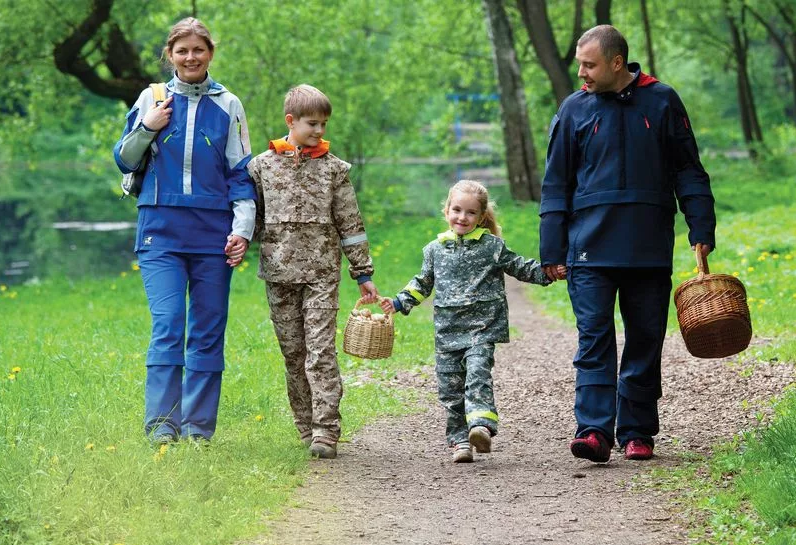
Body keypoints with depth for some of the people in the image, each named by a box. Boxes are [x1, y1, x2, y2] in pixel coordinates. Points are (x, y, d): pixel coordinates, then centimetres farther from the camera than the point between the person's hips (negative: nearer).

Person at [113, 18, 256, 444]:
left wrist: (242, 229, -3)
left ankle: (199, 428, 8)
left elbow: (241, 174, 9)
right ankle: (162, 425, -13)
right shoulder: (152, 98, 8)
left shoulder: (228, 105, 8)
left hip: (212, 233, 1)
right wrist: (147, 129, -4)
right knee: (167, 326, -13)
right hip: (161, 230, -1)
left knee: (208, 333, 2)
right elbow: (124, 161, 13)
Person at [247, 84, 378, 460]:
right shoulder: (262, 165, 6)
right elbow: (251, 217, 12)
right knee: (293, 353, 6)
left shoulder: (332, 168, 5)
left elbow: (350, 223, 7)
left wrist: (363, 274, 7)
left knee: (321, 351, -10)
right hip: (279, 273, 2)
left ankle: (326, 432, -13)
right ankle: (306, 429, 13)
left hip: (321, 272, -2)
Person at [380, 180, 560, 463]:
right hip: (447, 330, 4)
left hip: (482, 326, -4)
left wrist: (547, 272, -4)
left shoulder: (492, 246, 4)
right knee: (450, 386, 2)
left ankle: (481, 426, -35)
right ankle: (460, 440, 8)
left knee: (477, 372, -23)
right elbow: (423, 282, 22)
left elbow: (521, 268, 10)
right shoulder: (435, 249, 12)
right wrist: (400, 302, 12)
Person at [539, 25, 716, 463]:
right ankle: (594, 430, -16)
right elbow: (556, 184, 9)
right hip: (591, 247, -1)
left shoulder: (661, 102, 4)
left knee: (645, 341, 5)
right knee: (594, 337, -10)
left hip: (650, 247, 1)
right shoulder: (574, 109, 5)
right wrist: (552, 250, 3)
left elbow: (688, 171, 10)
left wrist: (702, 229, 2)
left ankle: (637, 433, 14)